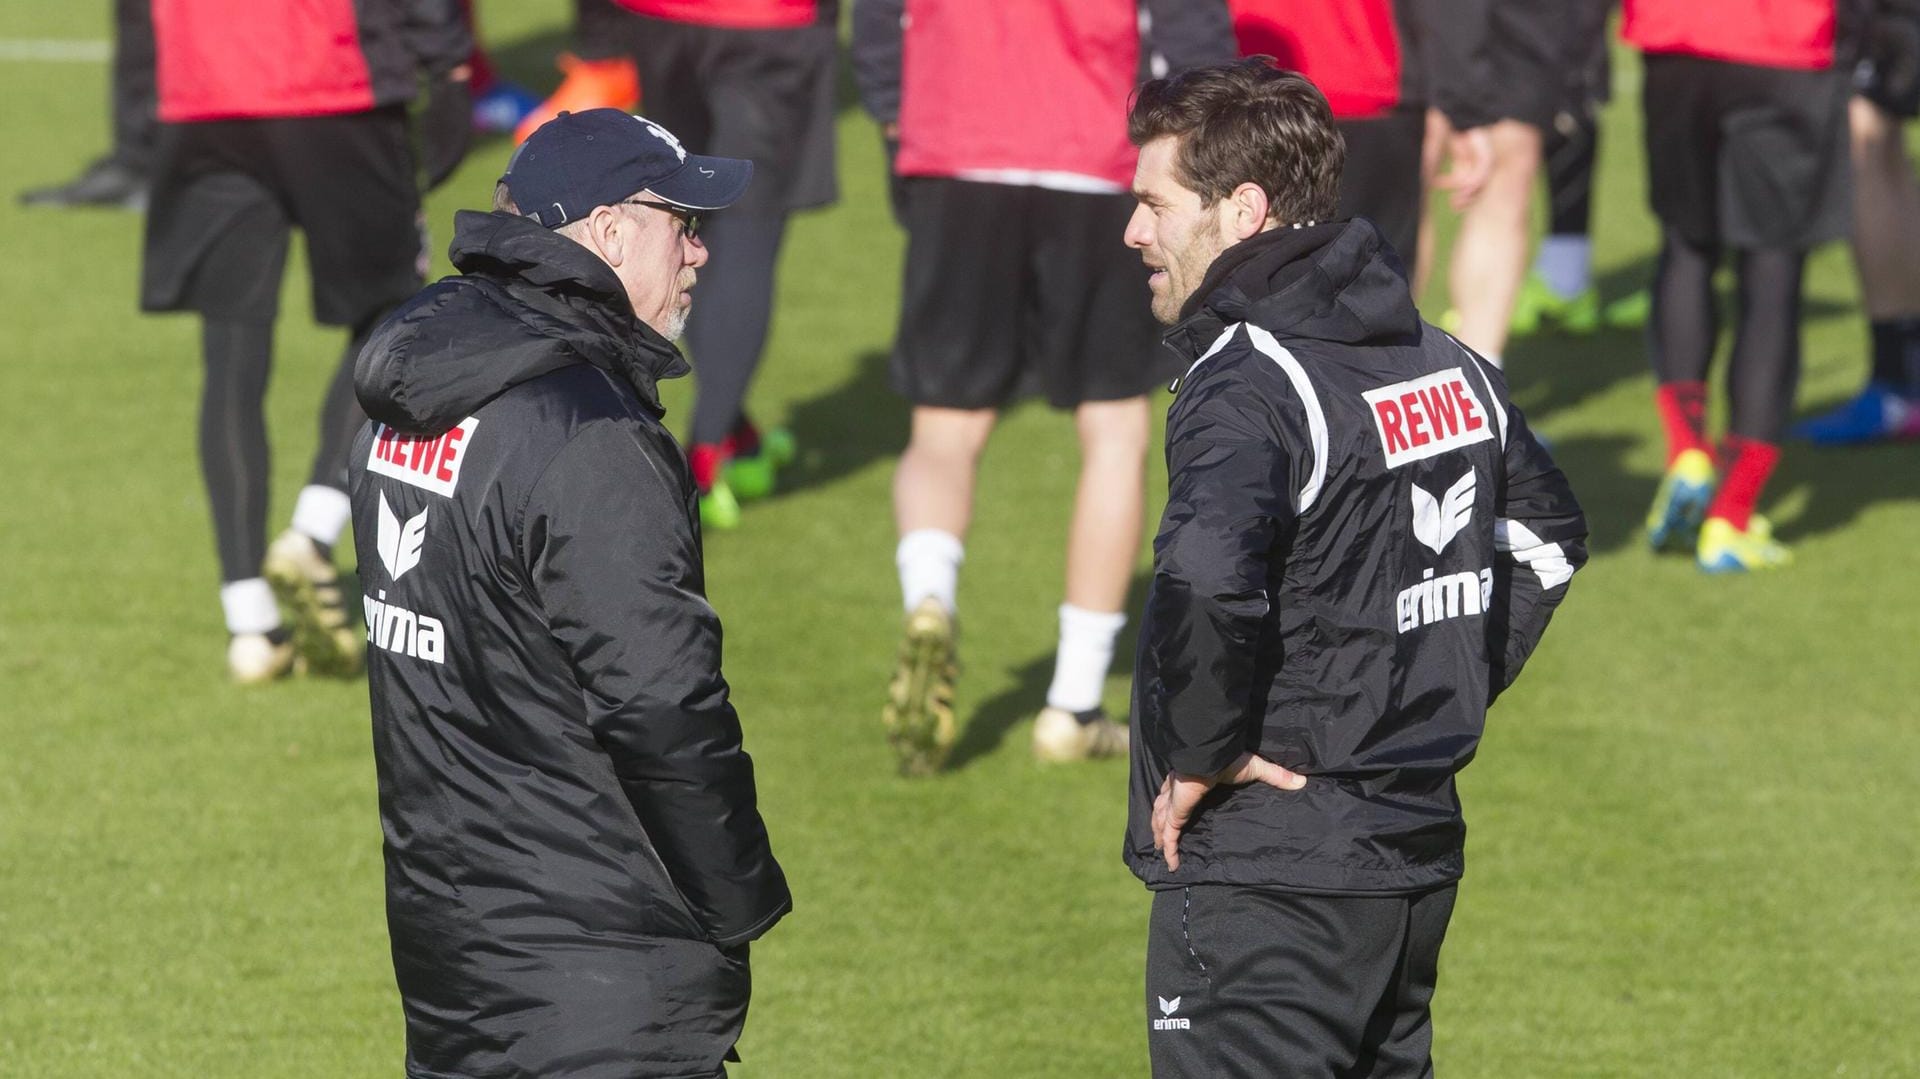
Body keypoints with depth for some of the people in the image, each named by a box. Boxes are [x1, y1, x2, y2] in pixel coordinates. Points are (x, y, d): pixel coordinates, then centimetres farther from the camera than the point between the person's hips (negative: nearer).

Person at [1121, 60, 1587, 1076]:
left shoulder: (1246, 389, -17)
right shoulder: (1446, 363, 10)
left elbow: (1206, 586, -35)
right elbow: (1547, 539, 25)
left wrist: (1196, 755, -20)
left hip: (1263, 888, -9)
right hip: (1419, 851, 9)